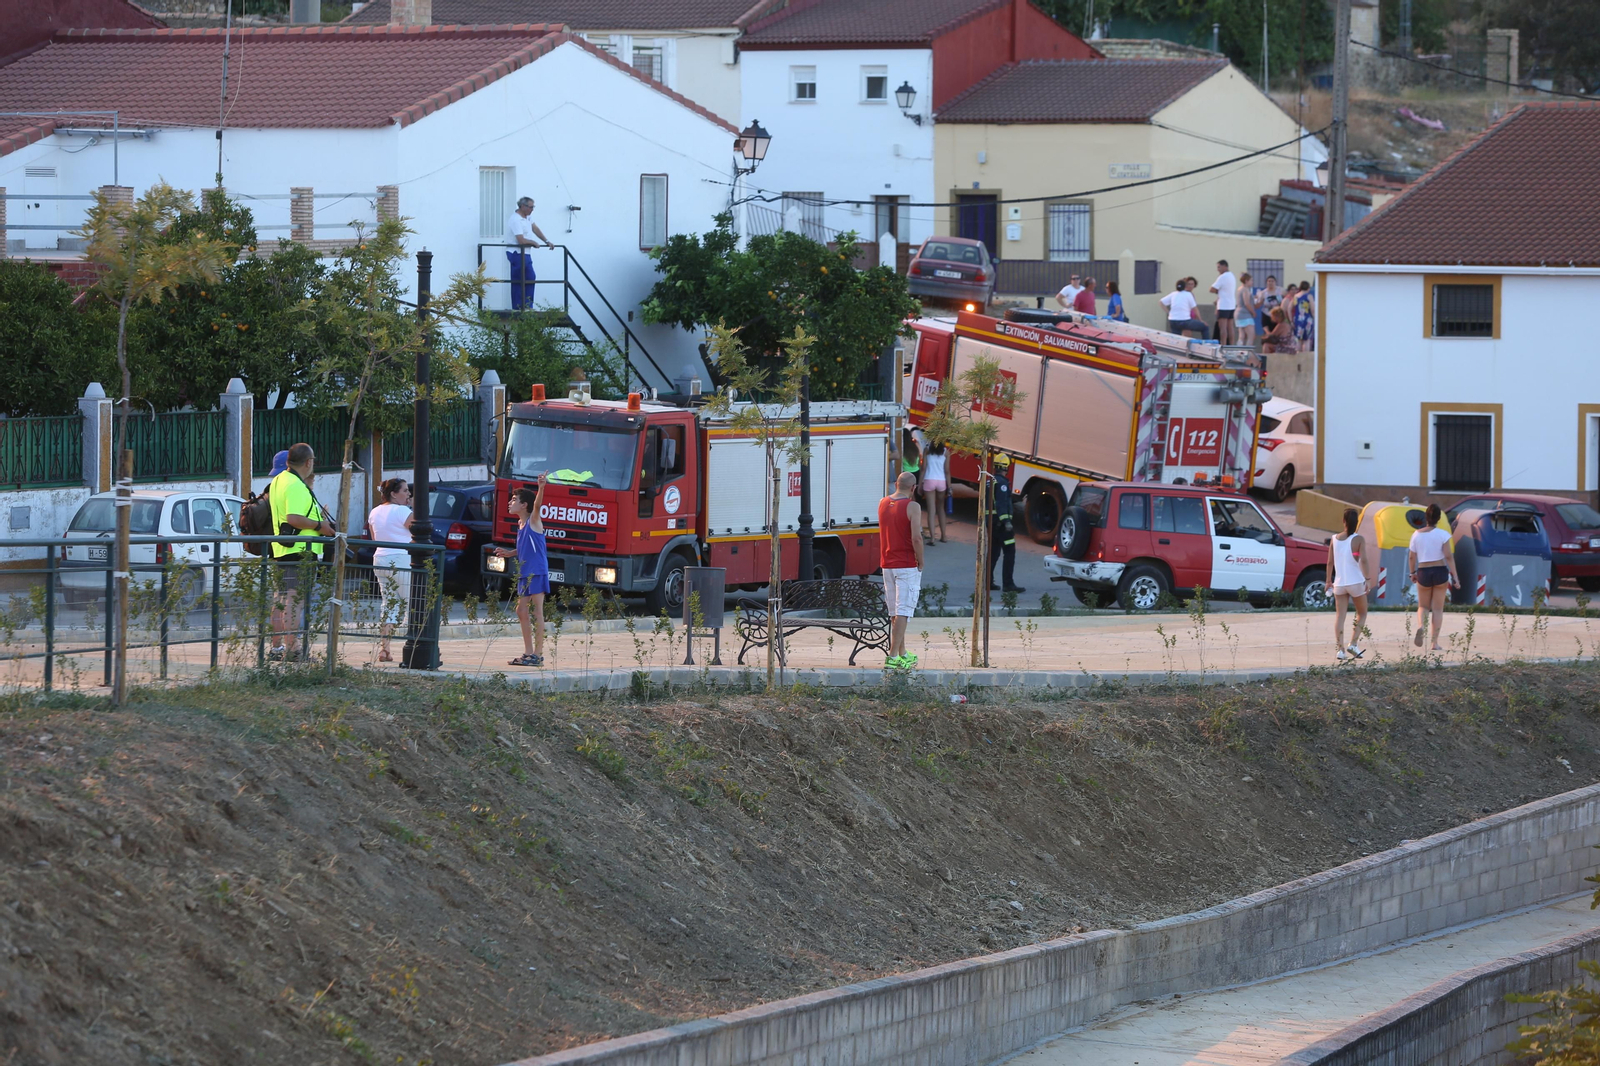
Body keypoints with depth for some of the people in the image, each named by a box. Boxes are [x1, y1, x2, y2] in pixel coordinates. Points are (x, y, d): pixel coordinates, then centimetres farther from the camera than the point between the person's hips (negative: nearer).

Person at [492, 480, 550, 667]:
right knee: (521, 611, 11)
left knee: (537, 611, -6)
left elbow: (537, 504, -27)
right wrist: (509, 553, 14)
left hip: (537, 572, -9)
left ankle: (538, 654, -4)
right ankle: (528, 652, 19)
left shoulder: (534, 521, -7)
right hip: (524, 573, 9)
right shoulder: (520, 523, 15)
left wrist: (541, 488, -44)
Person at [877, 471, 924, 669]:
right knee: (903, 612, -6)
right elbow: (916, 538, -19)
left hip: (887, 564, 6)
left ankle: (902, 653, 25)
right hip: (907, 566, -6)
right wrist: (921, 562, -8)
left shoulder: (882, 503, 6)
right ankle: (894, 656, -12)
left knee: (894, 612, 15)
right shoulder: (912, 507, -13)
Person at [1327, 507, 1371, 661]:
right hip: (1356, 582, -3)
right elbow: (1363, 560, -18)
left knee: (1340, 616, 5)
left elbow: (1330, 562, 6)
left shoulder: (1335, 539, 4)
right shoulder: (1359, 539, -7)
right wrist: (1366, 579, -15)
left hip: (1339, 583, 3)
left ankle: (1340, 649, -4)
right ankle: (1353, 644, 0)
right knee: (1362, 614, 14)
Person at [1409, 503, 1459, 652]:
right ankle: (1435, 642, 8)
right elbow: (1448, 556, -11)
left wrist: (1413, 573, 21)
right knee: (1438, 608, 9)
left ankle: (1421, 626, -17)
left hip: (1423, 573, 2)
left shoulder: (1417, 534, 1)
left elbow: (1411, 557, 5)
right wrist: (1455, 577, -8)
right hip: (1440, 571, -2)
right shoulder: (1442, 534, -7)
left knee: (1423, 606, 16)